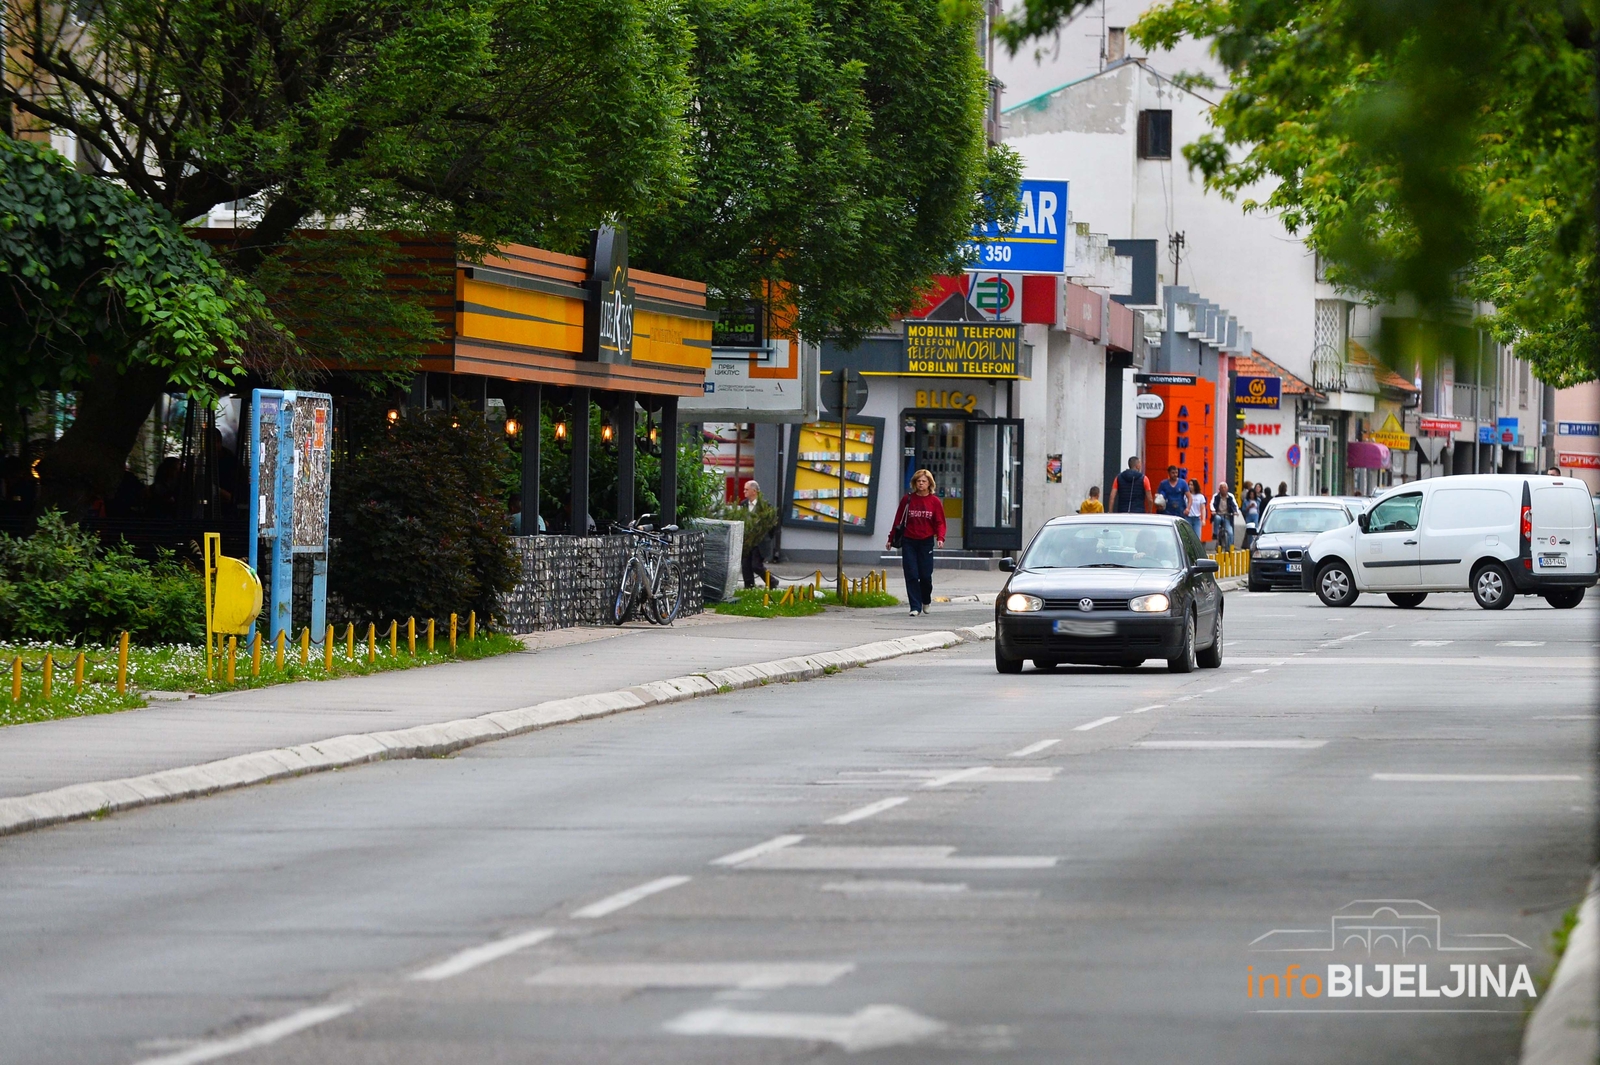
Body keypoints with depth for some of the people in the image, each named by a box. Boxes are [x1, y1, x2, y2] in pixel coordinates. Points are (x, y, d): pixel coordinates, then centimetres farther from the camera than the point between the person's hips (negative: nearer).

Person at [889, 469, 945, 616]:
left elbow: (940, 523, 2)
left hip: (926, 542, 0)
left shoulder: (935, 502, 2)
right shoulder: (908, 499, 3)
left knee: (925, 575, 1)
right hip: (908, 542, 0)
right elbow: (898, 520, 7)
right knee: (911, 575, -5)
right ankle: (915, 607, -1)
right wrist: (891, 539, 7)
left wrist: (940, 538, -15)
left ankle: (926, 601, 29)